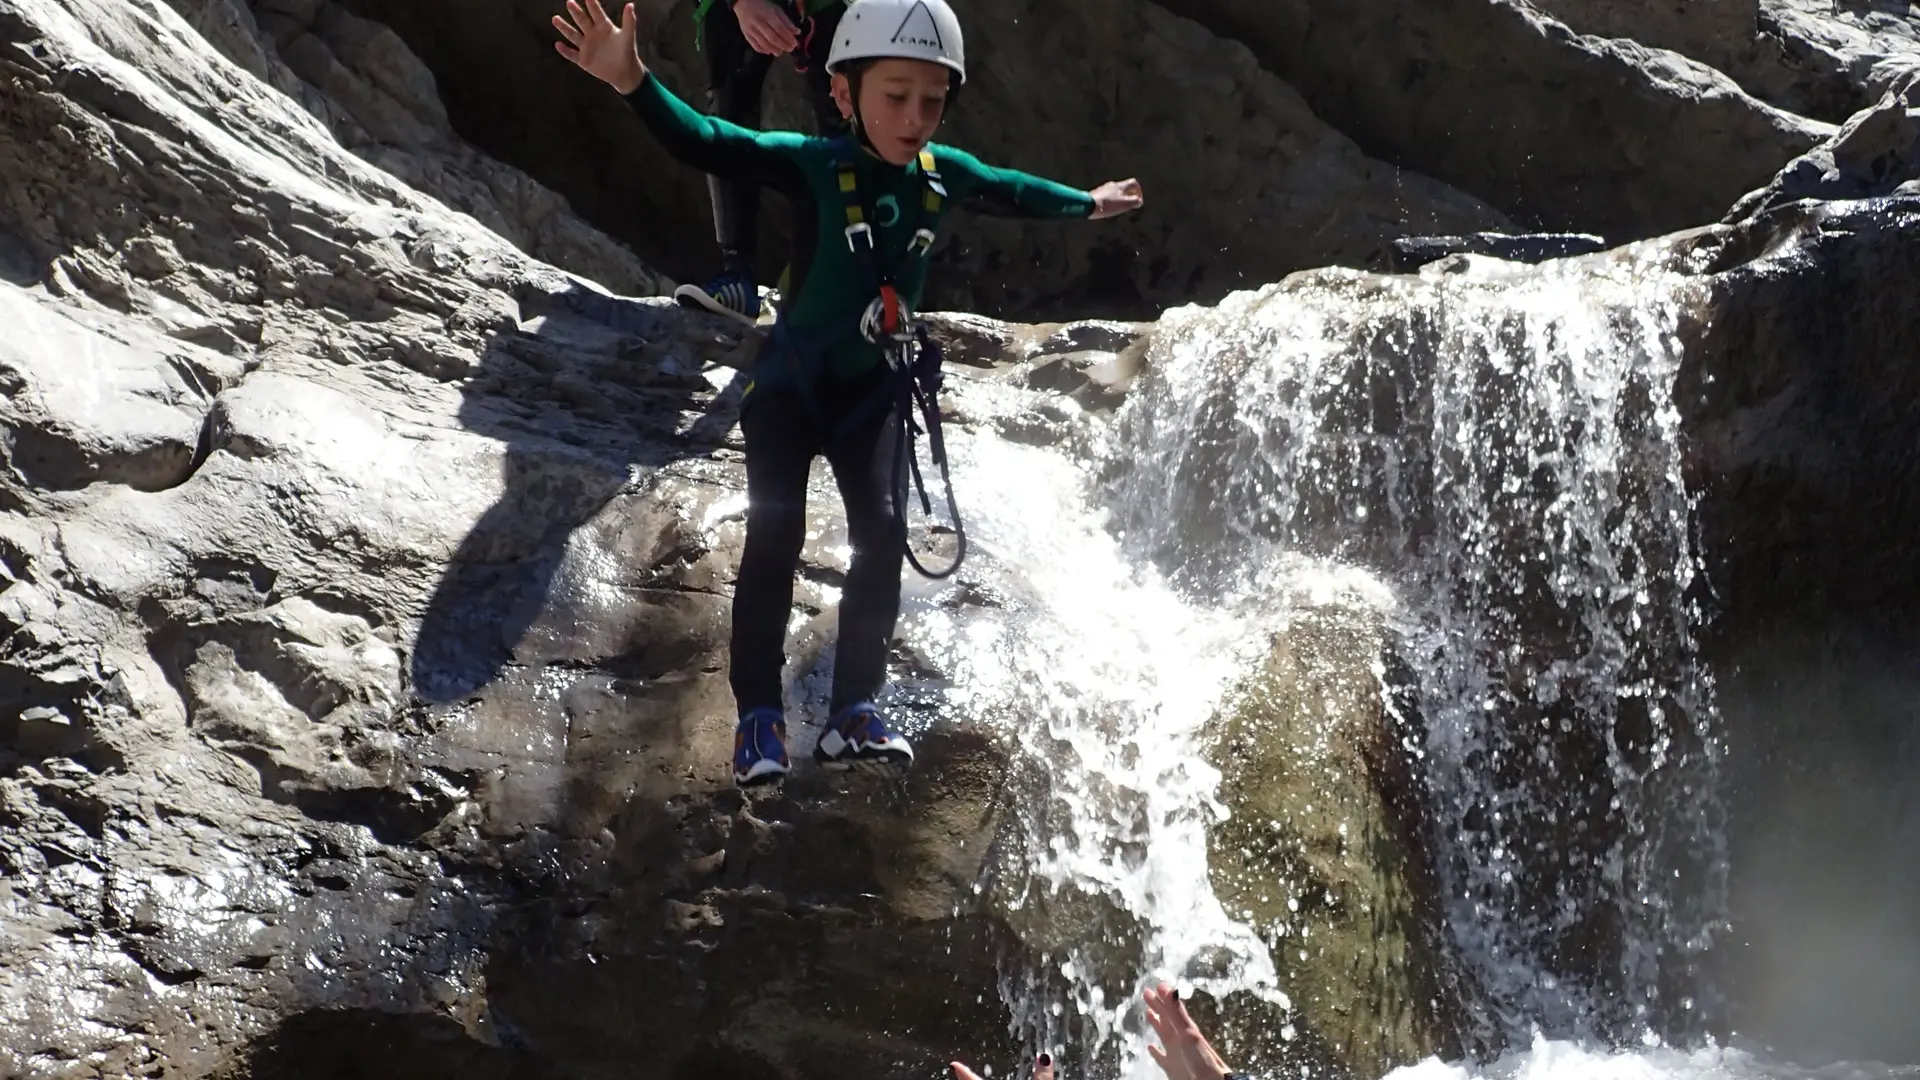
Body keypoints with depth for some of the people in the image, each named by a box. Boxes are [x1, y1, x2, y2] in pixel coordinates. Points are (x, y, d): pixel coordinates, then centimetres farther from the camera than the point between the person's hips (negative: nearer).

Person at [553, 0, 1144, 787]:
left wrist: (1087, 204, 32)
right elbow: (706, 145, -32)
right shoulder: (811, 165, -19)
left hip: (872, 386, 4)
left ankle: (854, 714, 2)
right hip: (789, 377, -4)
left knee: (881, 533, -7)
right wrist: (634, 83, -49)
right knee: (775, 533, -14)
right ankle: (758, 716, -6)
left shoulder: (942, 174, -5)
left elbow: (1013, 193, 16)